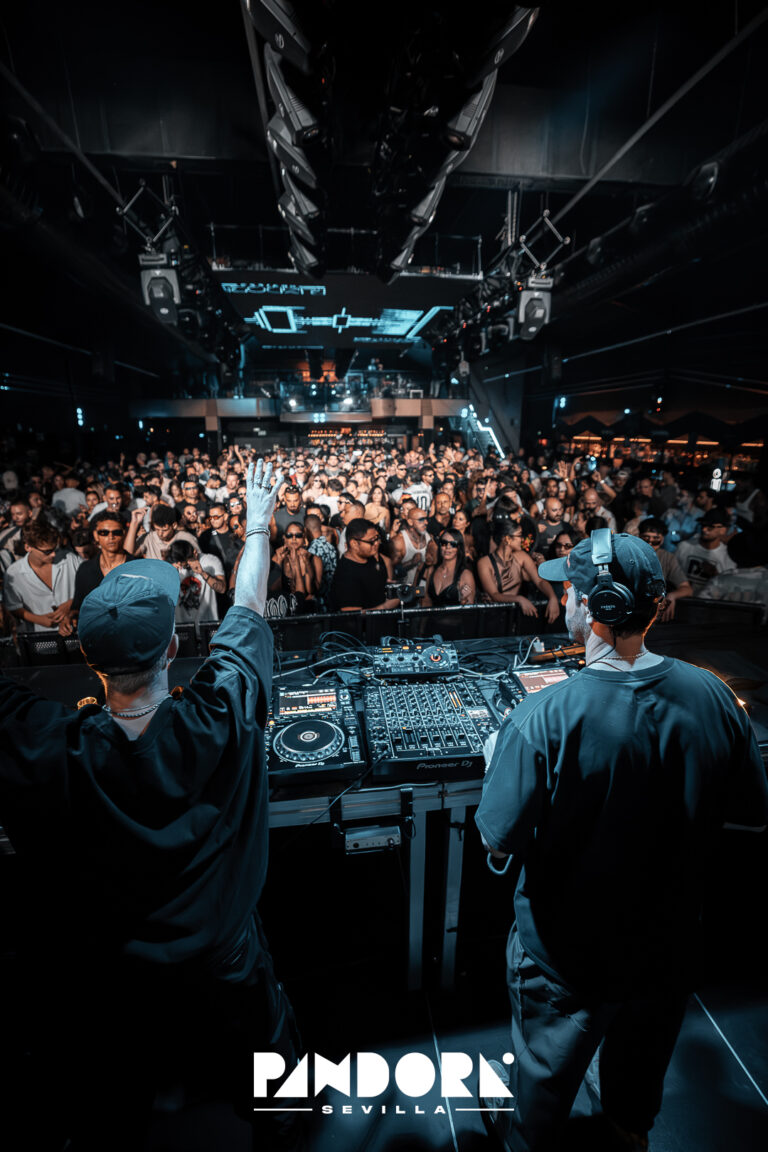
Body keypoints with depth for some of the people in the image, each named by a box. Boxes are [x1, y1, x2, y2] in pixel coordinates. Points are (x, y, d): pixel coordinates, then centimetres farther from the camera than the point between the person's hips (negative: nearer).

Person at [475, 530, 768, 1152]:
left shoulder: (542, 718, -36)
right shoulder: (713, 696, -20)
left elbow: (500, 843, -25)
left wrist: (498, 763, -9)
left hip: (567, 954, -3)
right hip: (668, 939, 4)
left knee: (547, 1061, 29)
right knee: (646, 1043, 36)